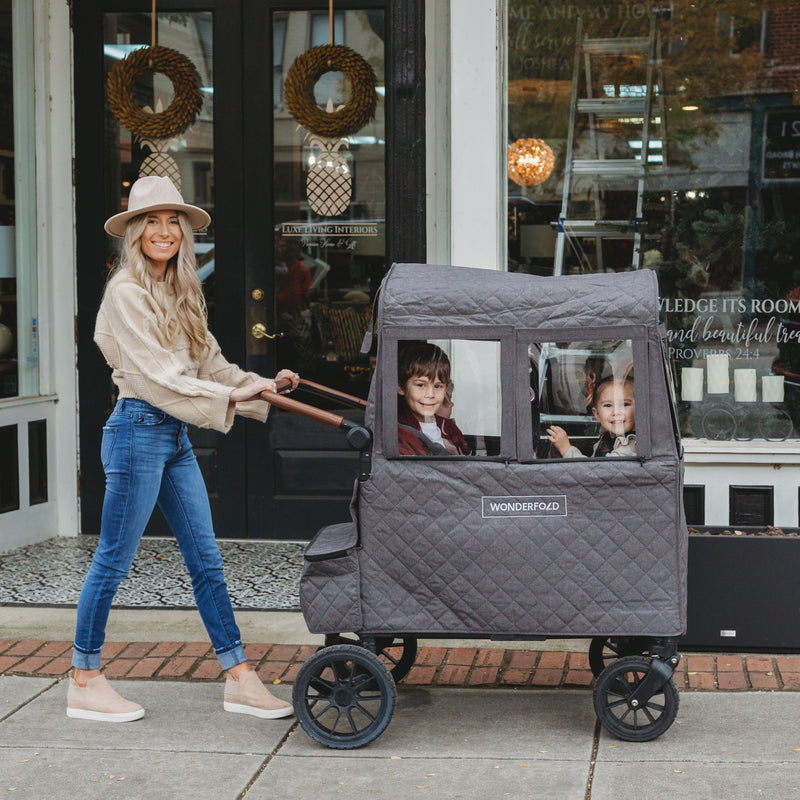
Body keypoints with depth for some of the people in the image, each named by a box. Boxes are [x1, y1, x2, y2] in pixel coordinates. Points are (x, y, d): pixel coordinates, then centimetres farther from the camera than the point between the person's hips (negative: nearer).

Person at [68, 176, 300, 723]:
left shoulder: (182, 293, 15)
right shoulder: (126, 292, -11)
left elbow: (209, 362, 17)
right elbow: (154, 375, -18)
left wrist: (263, 386, 6)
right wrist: (232, 395, -20)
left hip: (176, 433, 8)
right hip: (138, 429, -8)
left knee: (207, 561, 8)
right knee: (113, 561, 1)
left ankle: (239, 679, 13)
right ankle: (84, 683, 13)